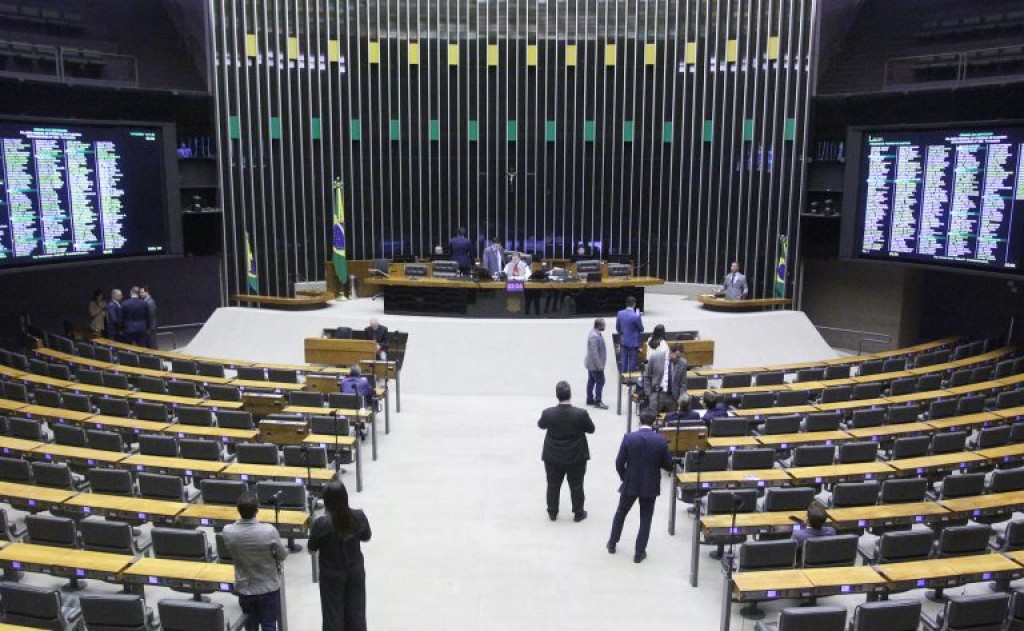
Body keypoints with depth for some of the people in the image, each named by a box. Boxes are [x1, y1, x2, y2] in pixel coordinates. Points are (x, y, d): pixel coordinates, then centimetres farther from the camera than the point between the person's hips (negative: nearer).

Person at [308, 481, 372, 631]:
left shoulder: (321, 523, -23)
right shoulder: (359, 516, -15)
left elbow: (312, 549, -10)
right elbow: (366, 537, 2)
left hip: (332, 576, -2)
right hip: (355, 572, 2)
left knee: (333, 614, 13)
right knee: (356, 612, 17)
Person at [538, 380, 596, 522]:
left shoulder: (548, 413, -19)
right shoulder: (581, 414, -23)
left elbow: (541, 425, 2)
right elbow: (591, 429, -7)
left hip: (553, 457, 1)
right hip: (576, 457, -1)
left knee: (553, 485, 19)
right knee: (576, 486, 17)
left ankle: (552, 512, 32)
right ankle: (578, 513, 30)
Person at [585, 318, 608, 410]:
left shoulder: (595, 333, 7)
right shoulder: (595, 336, -27)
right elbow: (594, 352, -28)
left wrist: (599, 364, 21)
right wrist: (599, 365, -24)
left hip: (591, 364, 10)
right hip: (595, 364, -10)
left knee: (591, 381, 16)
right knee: (600, 381, -2)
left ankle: (590, 400, 25)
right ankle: (598, 401, 5)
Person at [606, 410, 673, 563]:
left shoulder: (629, 438, -13)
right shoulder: (661, 440, -11)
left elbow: (619, 463, -9)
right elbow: (668, 465, -6)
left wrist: (624, 478, 9)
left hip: (630, 484, 0)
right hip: (650, 486, 0)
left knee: (620, 513, 21)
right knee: (645, 519, 13)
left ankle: (612, 543, 35)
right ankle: (639, 553, 17)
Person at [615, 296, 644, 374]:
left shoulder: (620, 313, -5)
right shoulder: (636, 316, -21)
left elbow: (617, 328, 5)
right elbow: (641, 329, -7)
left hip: (623, 341, 5)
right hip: (633, 342, -5)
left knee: (623, 360, 13)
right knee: (631, 361, 6)